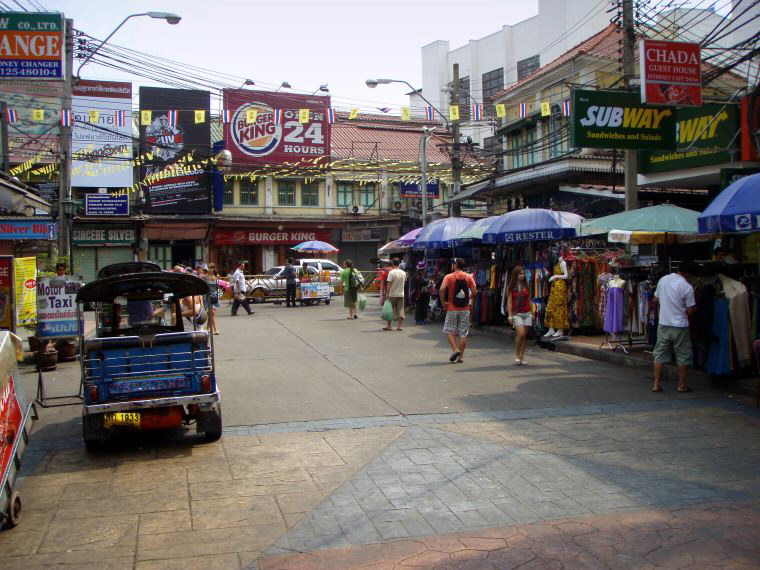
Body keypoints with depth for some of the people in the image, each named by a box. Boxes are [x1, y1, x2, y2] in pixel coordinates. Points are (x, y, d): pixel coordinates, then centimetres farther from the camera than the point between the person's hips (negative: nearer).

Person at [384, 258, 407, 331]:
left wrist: (387, 293, -11)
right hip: (401, 294, 4)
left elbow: (389, 284, -14)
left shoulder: (391, 272, -11)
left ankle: (388, 325, 10)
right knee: (400, 310, 5)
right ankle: (400, 326, 3)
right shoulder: (403, 273, 4)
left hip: (392, 294, -4)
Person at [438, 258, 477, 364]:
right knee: (463, 333, 6)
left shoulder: (449, 277, -5)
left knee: (449, 331, 10)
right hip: (465, 309, 2)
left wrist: (443, 302, -5)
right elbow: (474, 292, -4)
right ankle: (461, 356, 7)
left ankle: (455, 349, -9)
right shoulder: (469, 277, 3)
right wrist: (468, 300, 13)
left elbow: (441, 290, -17)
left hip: (452, 309, -2)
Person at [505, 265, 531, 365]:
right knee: (521, 334, -17)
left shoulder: (526, 286, 8)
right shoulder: (511, 287, 0)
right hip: (516, 314, -3)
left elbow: (529, 300, 13)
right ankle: (517, 355, 0)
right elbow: (509, 302, -2)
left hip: (527, 313, 3)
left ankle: (522, 356, 10)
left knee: (525, 335, 2)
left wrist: (532, 313, 11)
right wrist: (510, 315, -9)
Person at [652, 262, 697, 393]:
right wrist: (695, 308, 10)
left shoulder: (663, 280, -1)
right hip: (680, 326, -4)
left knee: (659, 354, 10)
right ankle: (682, 385, 17)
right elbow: (691, 311, -11)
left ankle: (656, 384, 11)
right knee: (683, 356, 11)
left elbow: (655, 299, 11)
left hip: (663, 324, 4)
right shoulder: (687, 287, -15)